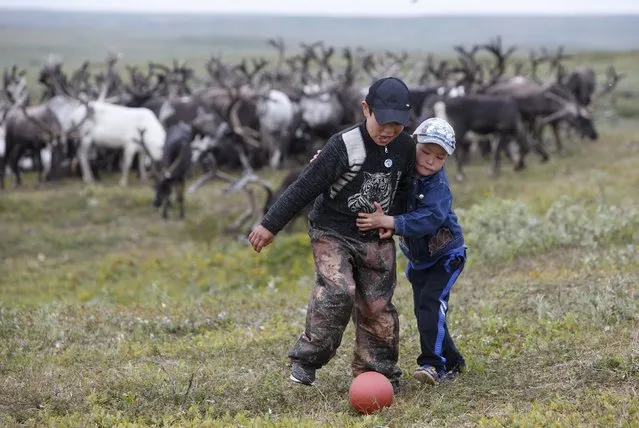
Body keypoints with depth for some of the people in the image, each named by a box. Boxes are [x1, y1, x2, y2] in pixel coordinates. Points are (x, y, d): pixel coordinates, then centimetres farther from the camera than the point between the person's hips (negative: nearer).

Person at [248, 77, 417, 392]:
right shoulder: (344, 146, -21)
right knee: (337, 292, -24)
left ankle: (376, 370, 17)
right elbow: (305, 186, -20)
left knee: (377, 306, 4)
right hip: (332, 233, -5)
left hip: (376, 240, 5)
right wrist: (270, 225, -19)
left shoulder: (405, 148, -3)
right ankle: (307, 357, -11)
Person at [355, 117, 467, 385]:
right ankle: (452, 362, 23)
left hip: (446, 255, -7)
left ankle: (433, 364, -23)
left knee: (430, 302, -23)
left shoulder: (439, 187, -29)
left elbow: (429, 219, -44)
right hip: (417, 258, 7)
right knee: (423, 310, 9)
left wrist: (388, 222, -51)